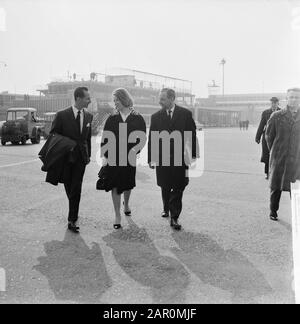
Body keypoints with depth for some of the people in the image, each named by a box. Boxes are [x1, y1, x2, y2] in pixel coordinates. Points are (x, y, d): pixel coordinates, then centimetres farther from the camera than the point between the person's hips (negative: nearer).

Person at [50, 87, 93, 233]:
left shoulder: (88, 116, 3)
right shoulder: (62, 115, -9)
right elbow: (53, 135, -1)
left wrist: (88, 154, 12)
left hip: (81, 157, 2)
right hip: (66, 156, -2)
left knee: (76, 188, -2)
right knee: (69, 187, 10)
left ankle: (72, 220, 4)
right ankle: (73, 214, 33)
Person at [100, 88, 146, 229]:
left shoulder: (137, 118, -2)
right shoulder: (112, 118, 1)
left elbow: (142, 138, -1)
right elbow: (104, 138, 2)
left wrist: (135, 151, -15)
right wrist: (105, 156, -5)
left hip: (130, 158, 0)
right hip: (113, 157, 0)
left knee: (128, 184, 15)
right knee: (115, 186, -1)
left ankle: (126, 204, 45)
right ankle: (117, 216, 8)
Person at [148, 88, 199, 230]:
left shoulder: (185, 114, 0)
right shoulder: (156, 116, 4)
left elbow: (192, 135, 3)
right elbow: (151, 139, 6)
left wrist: (193, 154, 1)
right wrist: (150, 159, 3)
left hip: (180, 157, -1)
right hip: (162, 158, 2)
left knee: (178, 188, -2)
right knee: (165, 188, 11)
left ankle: (174, 217, 5)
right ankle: (166, 208, 35)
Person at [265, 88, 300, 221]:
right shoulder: (276, 116, -1)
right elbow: (269, 136, 7)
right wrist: (275, 152, 9)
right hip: (278, 159, -1)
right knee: (276, 186, 6)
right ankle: (273, 211, 22)